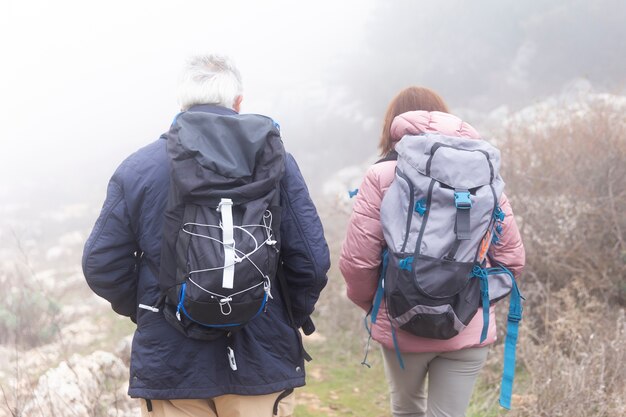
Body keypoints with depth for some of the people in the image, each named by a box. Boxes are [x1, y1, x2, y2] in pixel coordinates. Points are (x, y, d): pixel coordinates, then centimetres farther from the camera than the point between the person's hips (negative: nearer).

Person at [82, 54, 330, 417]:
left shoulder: (138, 167, -3)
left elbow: (101, 265, -4)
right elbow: (312, 261, -7)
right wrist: (292, 318, 10)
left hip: (169, 365, 0)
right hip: (262, 360, 0)